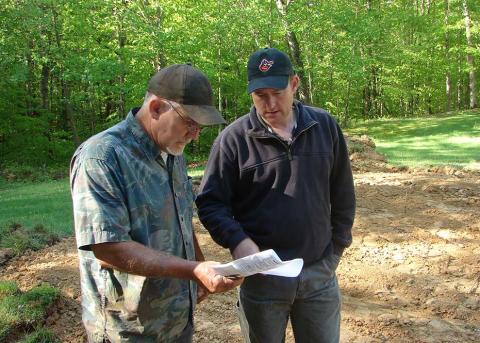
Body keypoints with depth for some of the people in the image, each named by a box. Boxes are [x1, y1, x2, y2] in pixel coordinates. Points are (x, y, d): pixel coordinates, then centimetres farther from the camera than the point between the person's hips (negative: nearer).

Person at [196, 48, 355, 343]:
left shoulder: (326, 127, 0)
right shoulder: (233, 138, -10)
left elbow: (342, 194, 8)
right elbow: (210, 202, -7)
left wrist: (337, 246, 5)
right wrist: (238, 241, -22)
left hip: (319, 273, 2)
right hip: (262, 275, -2)